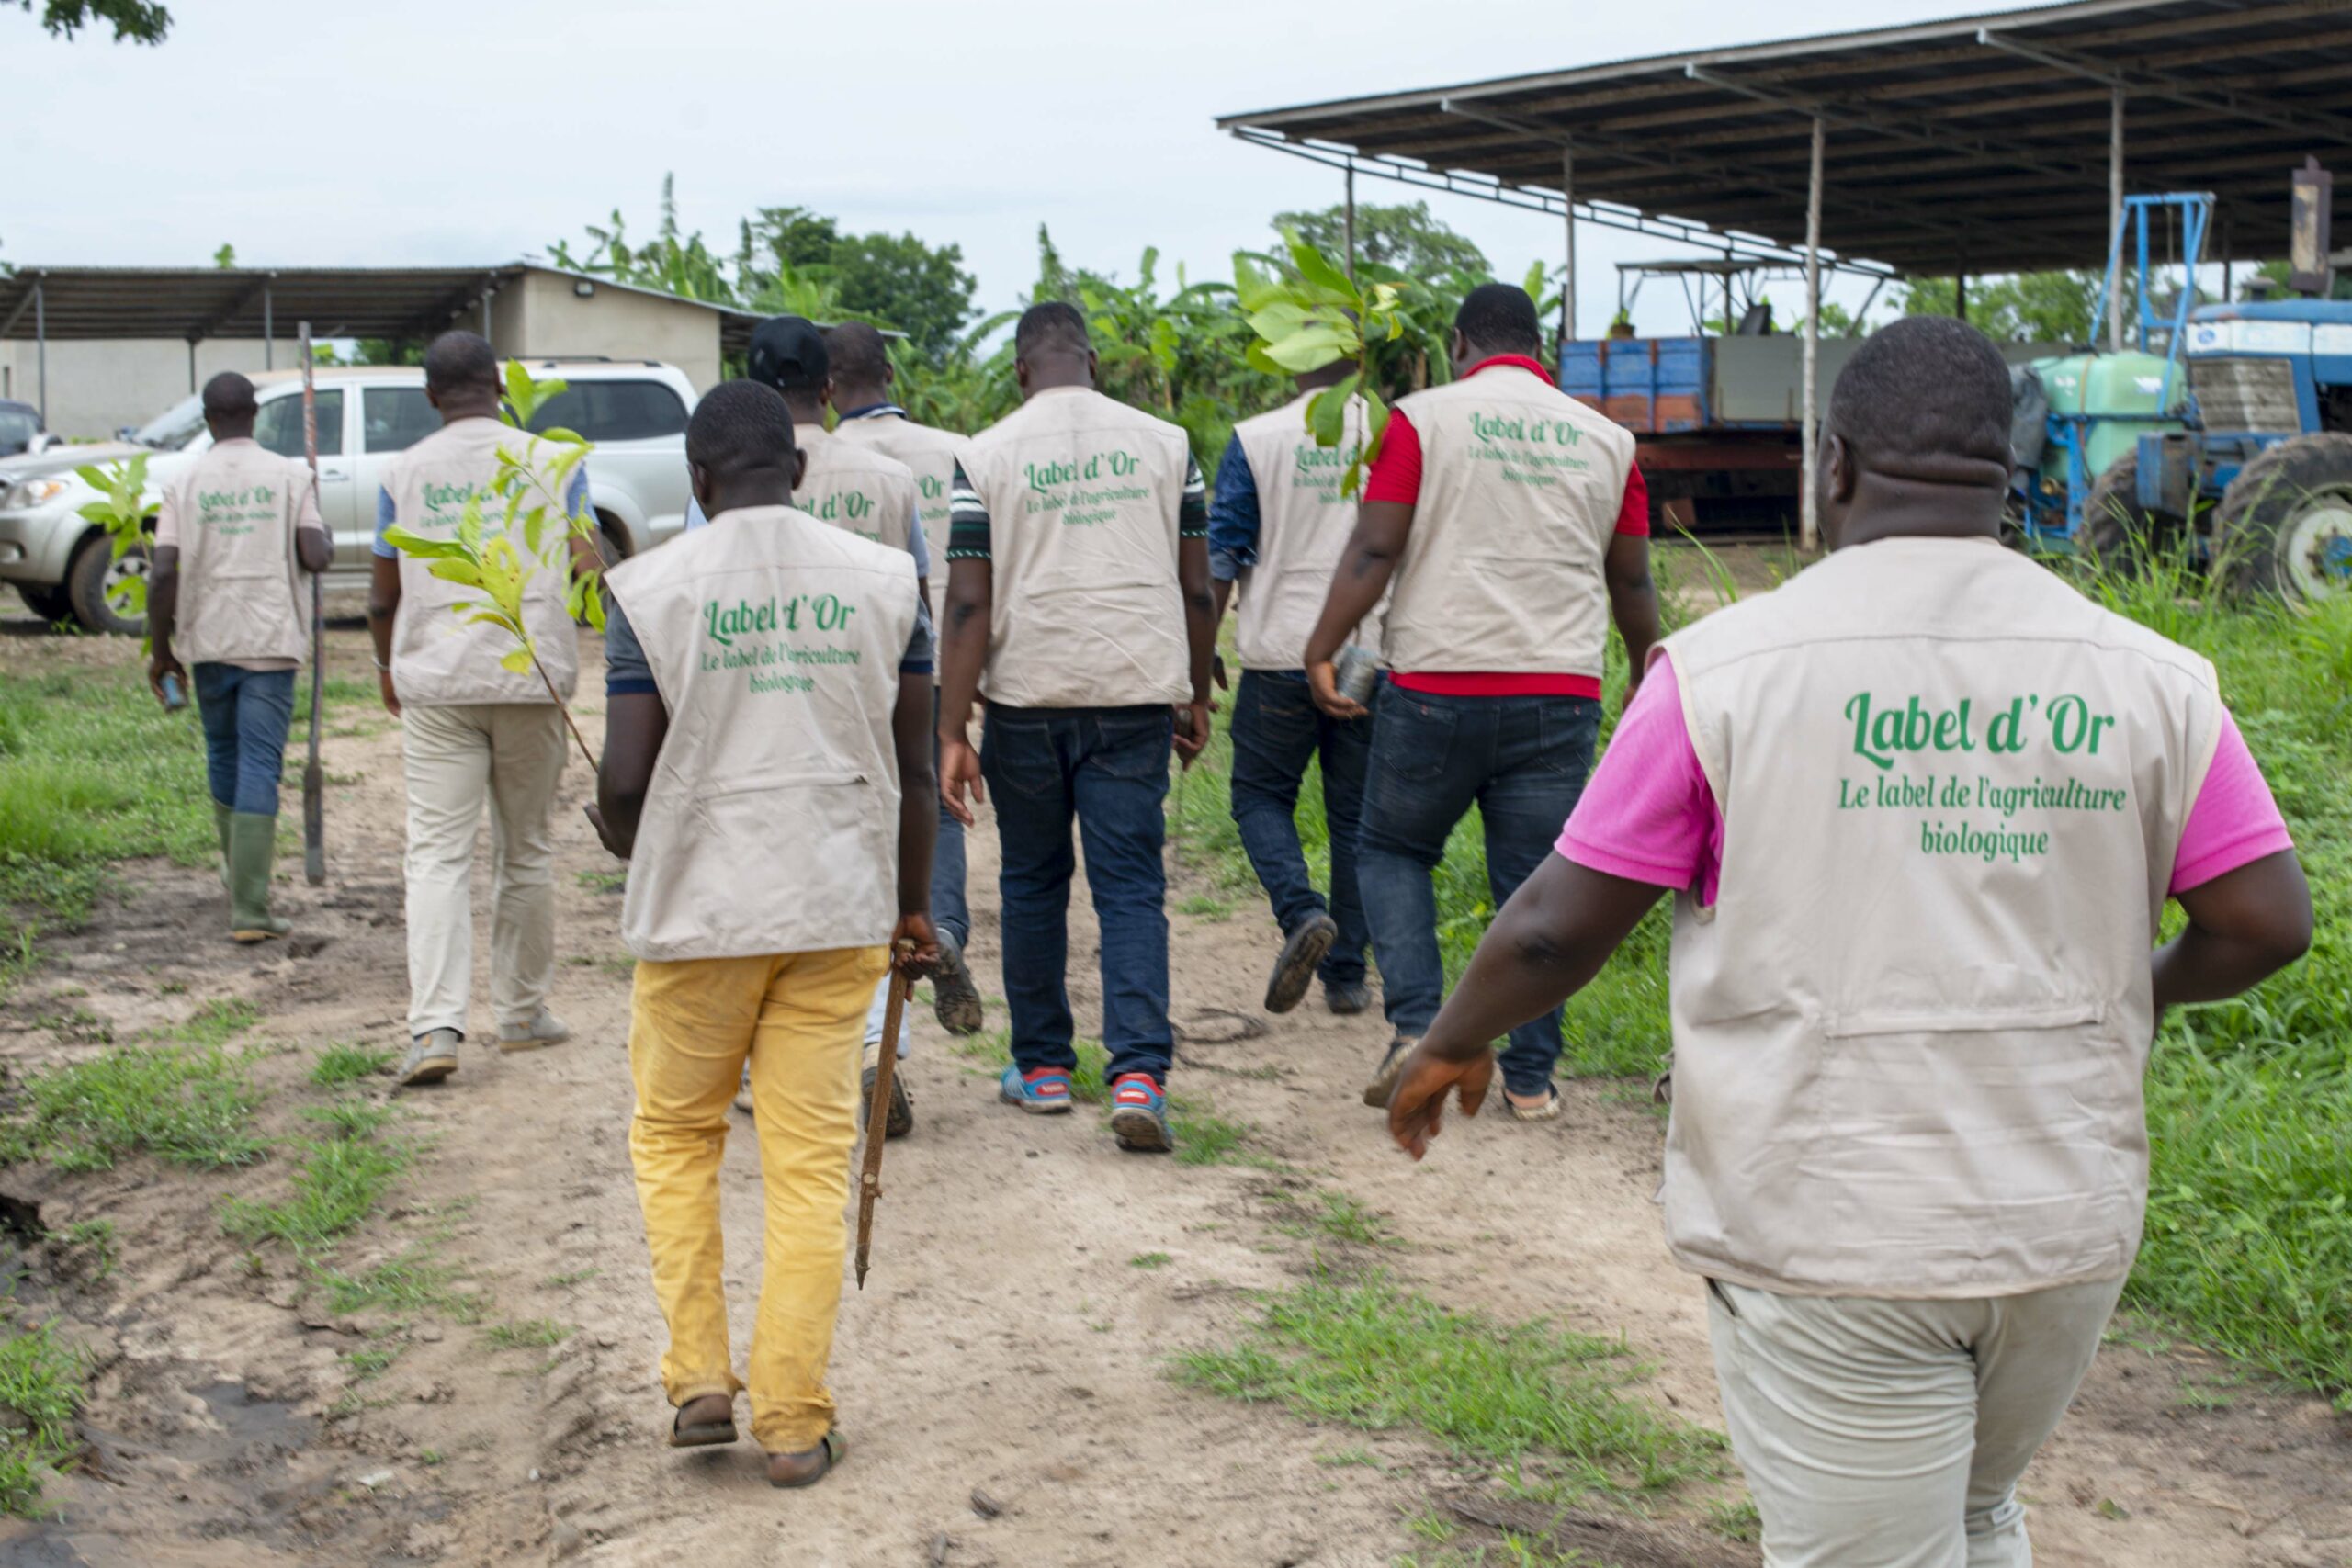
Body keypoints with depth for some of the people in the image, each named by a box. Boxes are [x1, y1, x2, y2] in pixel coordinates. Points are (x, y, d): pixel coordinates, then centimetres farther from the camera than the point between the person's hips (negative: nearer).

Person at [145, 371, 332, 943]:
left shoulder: (184, 485, 0)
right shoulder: (290, 476, -2)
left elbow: (163, 574, -6)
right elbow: (316, 557, -10)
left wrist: (160, 650, 3)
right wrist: (322, 539, 13)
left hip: (209, 640, 2)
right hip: (272, 639, -2)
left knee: (224, 758, 19)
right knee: (260, 767, -3)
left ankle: (242, 887, 32)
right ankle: (249, 910, -9)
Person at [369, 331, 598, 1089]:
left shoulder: (403, 472, 4)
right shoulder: (552, 461, 3)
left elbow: (383, 596, 9)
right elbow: (588, 572, 2)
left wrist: (388, 667, 26)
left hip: (436, 683, 0)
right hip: (533, 681, 0)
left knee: (438, 853, -2)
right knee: (526, 849, 12)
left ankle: (435, 1027, -15)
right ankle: (523, 1013, 22)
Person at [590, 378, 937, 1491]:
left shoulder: (652, 587, -6)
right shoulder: (883, 578, 1)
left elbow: (623, 784, -9)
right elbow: (913, 771, 4)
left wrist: (628, 848, 14)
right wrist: (913, 906, 16)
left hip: (700, 905, -1)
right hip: (840, 907, 2)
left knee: (674, 1137, 18)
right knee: (810, 1162, 7)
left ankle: (699, 1378, 13)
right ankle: (794, 1423, 10)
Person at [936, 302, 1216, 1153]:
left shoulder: (986, 456, -1)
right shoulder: (1164, 443, 5)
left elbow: (968, 605, -6)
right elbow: (1196, 587, 7)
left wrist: (952, 733, -5)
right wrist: (1196, 697, 18)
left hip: (1027, 694, -1)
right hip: (1136, 691, 1)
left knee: (1032, 882, 14)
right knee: (1131, 886, 1)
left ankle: (1042, 1066, 23)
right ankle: (1138, 1074, -11)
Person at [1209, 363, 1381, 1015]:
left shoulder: (1256, 439, -4)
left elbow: (1221, 556, -5)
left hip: (1283, 653, -2)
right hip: (1373, 657, 2)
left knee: (1261, 796, 13)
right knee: (1355, 814, 11)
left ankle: (1303, 913, -13)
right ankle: (1346, 974, 15)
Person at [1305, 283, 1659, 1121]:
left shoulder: (1425, 417, -1)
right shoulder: (1603, 439, 10)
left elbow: (1373, 551, -8)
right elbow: (1631, 583, 15)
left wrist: (1322, 650, 0)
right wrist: (1649, 680, 27)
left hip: (1438, 687, -2)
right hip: (1561, 696, 3)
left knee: (1391, 848, 16)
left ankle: (1416, 1026, 1)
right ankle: (1531, 1078, 12)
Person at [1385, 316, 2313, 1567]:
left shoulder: (1728, 668, -10)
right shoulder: (2145, 678, -1)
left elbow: (1554, 928, -8)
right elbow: (2268, 921, 0)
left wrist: (1453, 1044, 12)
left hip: (1829, 1235, -4)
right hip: (2065, 1227, 4)